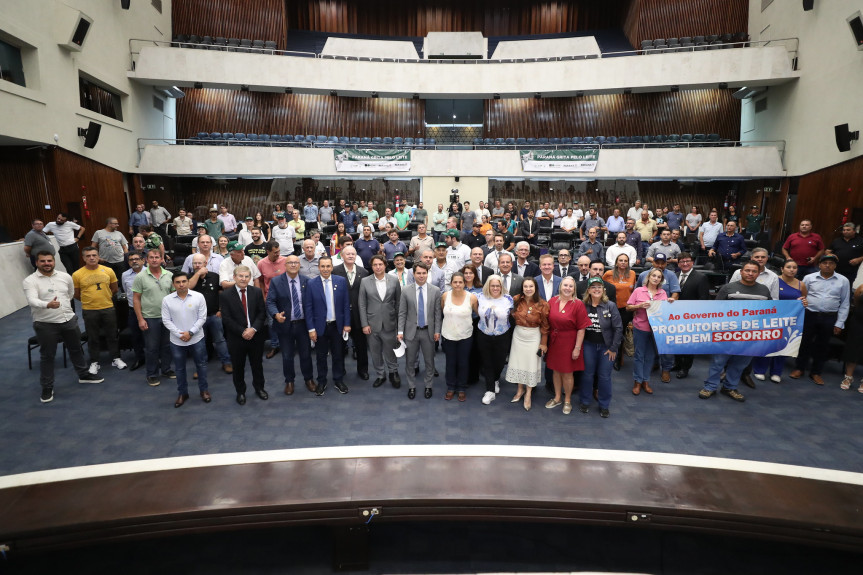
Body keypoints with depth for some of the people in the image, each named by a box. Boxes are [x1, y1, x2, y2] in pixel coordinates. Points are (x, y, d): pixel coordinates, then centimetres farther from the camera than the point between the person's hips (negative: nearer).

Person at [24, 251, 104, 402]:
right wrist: (48, 305, -44)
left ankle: (84, 375, 36)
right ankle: (47, 387, 19)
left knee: (76, 349, 18)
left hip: (69, 320, 4)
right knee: (47, 356, 7)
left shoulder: (65, 276, 3)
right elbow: (32, 300, -27)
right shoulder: (29, 281, -10)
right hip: (45, 324, -4)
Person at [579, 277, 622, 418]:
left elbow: (618, 328, -8)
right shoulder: (583, 306, -5)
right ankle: (584, 401, 27)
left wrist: (613, 348, -8)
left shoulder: (611, 306, -10)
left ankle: (604, 405, 23)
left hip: (606, 346, -1)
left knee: (604, 376, 6)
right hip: (588, 345, 1)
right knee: (587, 374, 9)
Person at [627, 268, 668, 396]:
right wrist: (640, 305, -17)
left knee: (650, 356, 10)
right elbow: (628, 307, -1)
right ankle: (637, 382, 15)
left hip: (656, 328, 3)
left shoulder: (663, 293, 7)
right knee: (639, 355, 4)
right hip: (640, 328, -3)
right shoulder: (638, 291, -2)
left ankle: (645, 381, 22)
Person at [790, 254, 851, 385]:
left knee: (822, 345, 10)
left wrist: (839, 323, 1)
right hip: (809, 315, -1)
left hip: (829, 318, 1)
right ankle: (799, 368, 20)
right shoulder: (809, 278, 1)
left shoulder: (843, 281, 3)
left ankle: (816, 372, 22)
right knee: (805, 342, 6)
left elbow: (845, 304, 5)